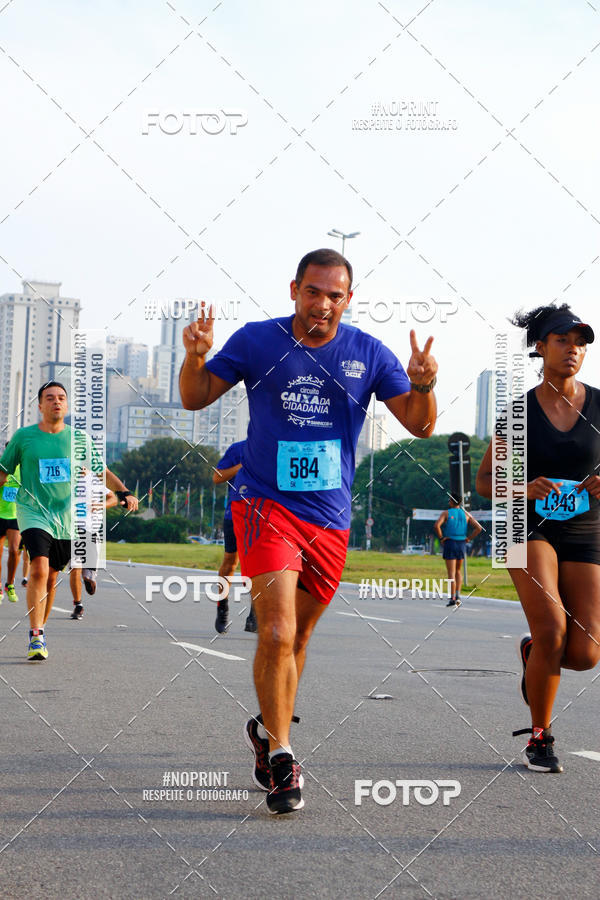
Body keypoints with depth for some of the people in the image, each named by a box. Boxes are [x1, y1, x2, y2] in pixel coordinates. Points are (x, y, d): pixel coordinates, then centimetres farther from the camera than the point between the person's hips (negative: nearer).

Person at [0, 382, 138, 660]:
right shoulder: (23, 436, 2)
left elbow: (102, 472, 11)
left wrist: (123, 492, -4)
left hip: (66, 518, 3)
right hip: (33, 512, -3)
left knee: (51, 577, 7)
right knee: (39, 569, -21)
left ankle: (39, 631, 25)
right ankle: (36, 637, -18)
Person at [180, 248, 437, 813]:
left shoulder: (368, 353, 2)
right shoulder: (256, 341, -2)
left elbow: (420, 425, 1)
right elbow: (195, 399, 4)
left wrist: (421, 385, -20)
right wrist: (195, 359, -17)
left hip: (330, 517, 3)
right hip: (265, 505, -3)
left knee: (296, 638, 15)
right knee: (277, 633, -19)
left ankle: (267, 730, 38)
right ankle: (279, 756, -6)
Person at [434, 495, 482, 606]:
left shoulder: (446, 513, -3)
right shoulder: (466, 514, 6)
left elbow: (436, 526, -19)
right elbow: (478, 528, -4)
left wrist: (441, 538, -7)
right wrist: (468, 539, 2)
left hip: (450, 543, -3)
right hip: (462, 545, 3)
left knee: (451, 573, -2)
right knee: (458, 571, 18)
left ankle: (453, 599, -6)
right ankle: (458, 596, 7)